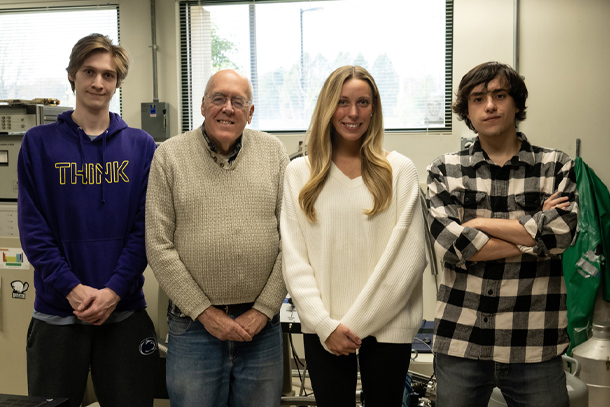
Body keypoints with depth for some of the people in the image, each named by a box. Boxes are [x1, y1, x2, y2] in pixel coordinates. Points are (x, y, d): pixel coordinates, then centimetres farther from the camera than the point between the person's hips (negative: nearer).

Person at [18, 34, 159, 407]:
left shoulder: (141, 146, 4)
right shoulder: (39, 143, 2)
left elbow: (145, 226, -2)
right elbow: (33, 228, -3)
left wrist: (115, 289, -12)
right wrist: (72, 288, -13)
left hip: (125, 310, 1)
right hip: (57, 310, 0)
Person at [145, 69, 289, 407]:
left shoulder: (273, 152, 3)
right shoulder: (170, 155, 0)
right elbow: (159, 246, -4)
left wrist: (263, 309, -5)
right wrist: (204, 312, -8)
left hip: (261, 323, 2)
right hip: (194, 326, -1)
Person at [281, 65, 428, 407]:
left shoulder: (399, 170, -1)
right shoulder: (300, 173, 4)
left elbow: (410, 257, -6)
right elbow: (294, 259, 0)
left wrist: (355, 323, -9)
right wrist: (325, 324, -10)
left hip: (387, 328, -1)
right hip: (322, 330, 1)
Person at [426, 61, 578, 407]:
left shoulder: (556, 166, 5)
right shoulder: (446, 170, 5)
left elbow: (561, 232, -12)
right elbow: (447, 242, -10)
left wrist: (477, 223, -7)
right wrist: (533, 234, -8)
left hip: (536, 347, 0)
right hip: (460, 343, 0)